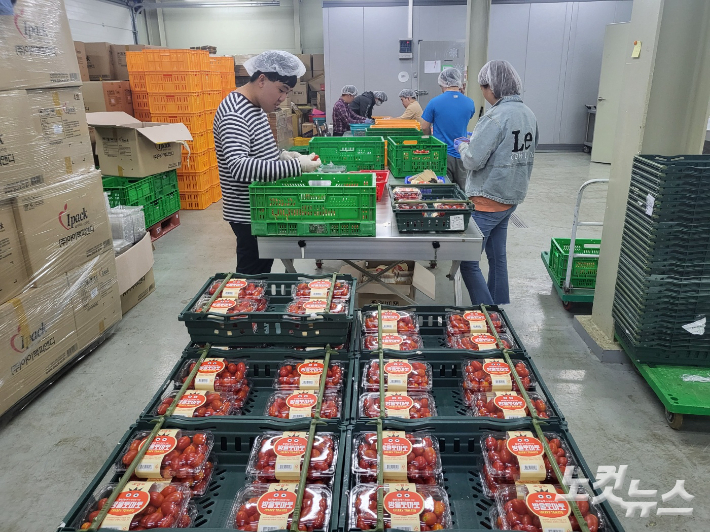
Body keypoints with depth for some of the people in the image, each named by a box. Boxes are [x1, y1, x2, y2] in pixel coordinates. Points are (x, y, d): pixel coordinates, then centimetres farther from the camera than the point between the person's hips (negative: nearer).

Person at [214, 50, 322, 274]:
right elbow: (238, 167, -36)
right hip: (249, 215, -10)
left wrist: (280, 155, 1)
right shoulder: (234, 114, -22)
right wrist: (295, 165, -37)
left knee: (262, 273, 19)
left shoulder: (255, 107, 10)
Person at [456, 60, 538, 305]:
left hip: (488, 200, -9)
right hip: (512, 196, 9)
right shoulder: (528, 114, 7)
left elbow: (473, 160, -22)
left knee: (468, 262, 0)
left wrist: (463, 145, 0)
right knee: (498, 257, 19)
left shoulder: (496, 117, -20)